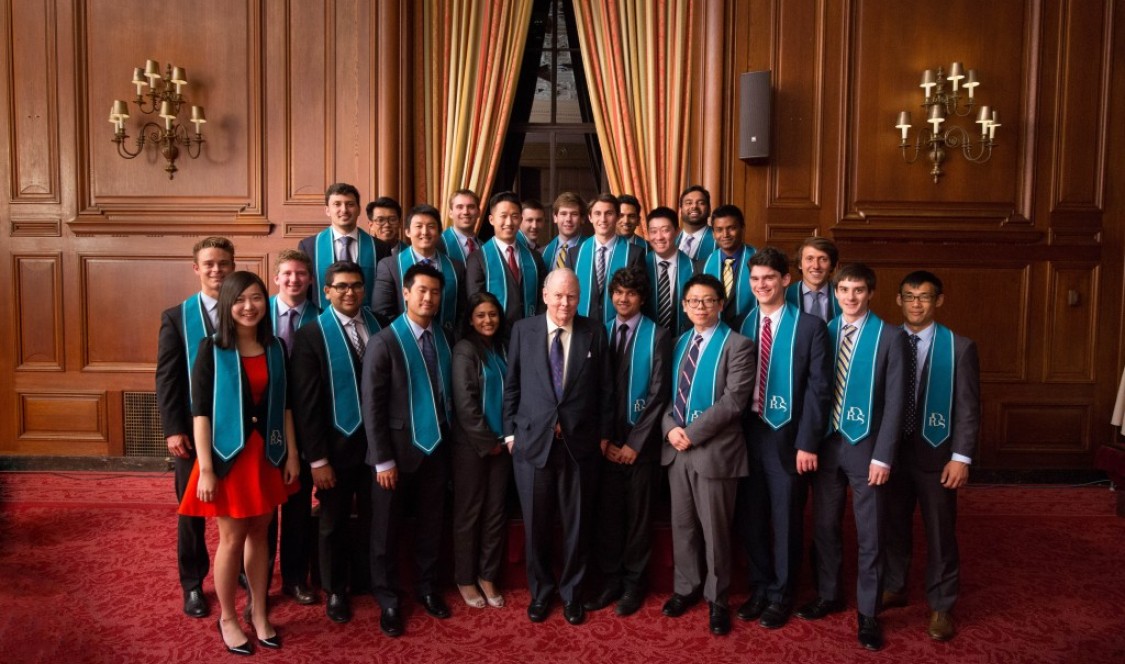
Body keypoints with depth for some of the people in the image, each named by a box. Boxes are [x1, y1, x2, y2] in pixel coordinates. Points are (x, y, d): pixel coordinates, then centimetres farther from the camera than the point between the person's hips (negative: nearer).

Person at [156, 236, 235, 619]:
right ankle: (193, 584, 26)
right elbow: (166, 379, -3)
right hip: (193, 431, 0)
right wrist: (173, 430, -11)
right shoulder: (176, 317, 1)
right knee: (192, 510, 12)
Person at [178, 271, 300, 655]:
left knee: (259, 534, 13)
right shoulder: (211, 350, -9)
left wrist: (292, 454, 4)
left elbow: (284, 405, 7)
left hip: (267, 453, 4)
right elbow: (200, 411, -12)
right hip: (228, 455, -3)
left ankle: (259, 614, 27)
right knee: (232, 539, 6)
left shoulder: (276, 348, 3)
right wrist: (205, 468, -16)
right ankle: (228, 618, 25)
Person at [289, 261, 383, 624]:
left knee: (372, 517, 15)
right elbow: (306, 403, -11)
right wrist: (317, 459, -13)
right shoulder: (311, 335, -9)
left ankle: (366, 580, 36)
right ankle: (335, 591, 32)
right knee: (334, 522, 13)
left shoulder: (379, 327, 1)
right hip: (337, 445, -3)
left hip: (376, 441, 3)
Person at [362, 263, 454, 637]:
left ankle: (427, 588, 34)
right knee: (388, 530, 10)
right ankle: (388, 601, 25)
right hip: (398, 450, -4)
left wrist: (449, 438, 1)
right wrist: (383, 460, -14)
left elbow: (448, 393, 7)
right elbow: (372, 406, -12)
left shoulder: (444, 339, 4)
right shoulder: (385, 342, -11)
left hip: (437, 448, 4)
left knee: (431, 525, 15)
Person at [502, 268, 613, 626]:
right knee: (536, 524, 10)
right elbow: (512, 385, 5)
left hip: (580, 443, 0)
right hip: (533, 440, 0)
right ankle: (540, 591, 30)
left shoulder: (594, 332, 1)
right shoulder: (523, 330, 2)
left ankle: (572, 592, 29)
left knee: (577, 523, 10)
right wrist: (510, 431, 2)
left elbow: (605, 388, 4)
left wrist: (604, 433, 3)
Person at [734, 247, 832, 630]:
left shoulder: (809, 326, -5)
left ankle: (780, 596, 26)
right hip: (747, 434, 4)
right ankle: (760, 588, 32)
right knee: (749, 517, 13)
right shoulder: (743, 325, 6)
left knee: (785, 520, 9)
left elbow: (819, 389, -8)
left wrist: (807, 443, -13)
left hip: (786, 435, -4)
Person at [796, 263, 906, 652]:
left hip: (865, 446, -3)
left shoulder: (889, 337, -5)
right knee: (824, 526, 14)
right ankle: (828, 595, 32)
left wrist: (883, 455, -13)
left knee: (869, 534, 6)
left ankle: (867, 613, 18)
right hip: (826, 443, 3)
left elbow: (894, 401, -8)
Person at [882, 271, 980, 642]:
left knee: (940, 533, 7)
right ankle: (892, 589, 32)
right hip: (891, 451, 2)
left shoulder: (960, 348, -3)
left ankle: (941, 607, 21)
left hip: (936, 454, -2)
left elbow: (968, 408, -5)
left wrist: (961, 458, -12)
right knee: (893, 526, 14)